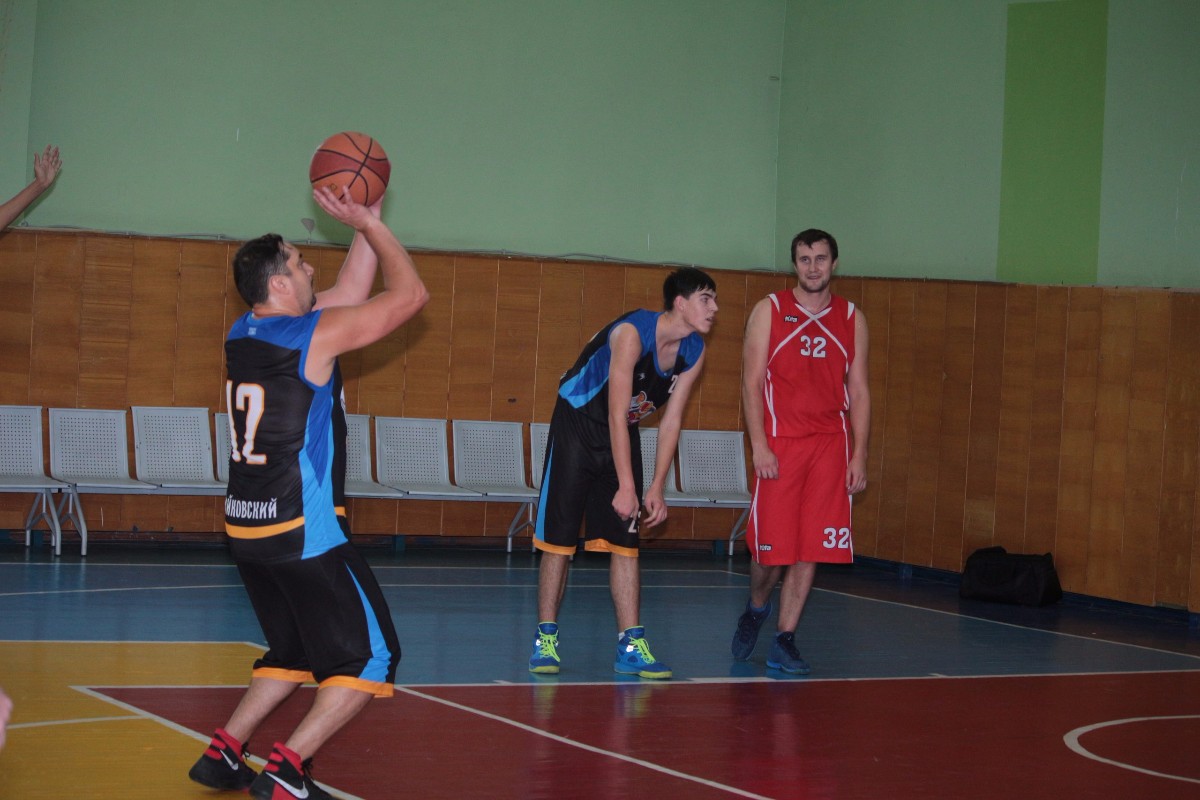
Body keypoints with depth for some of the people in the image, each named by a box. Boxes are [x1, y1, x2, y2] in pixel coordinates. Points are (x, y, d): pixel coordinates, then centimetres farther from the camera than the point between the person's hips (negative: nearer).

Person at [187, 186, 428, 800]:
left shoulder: (241, 334, 9)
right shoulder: (316, 334, -14)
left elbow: (347, 295, 20)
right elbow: (410, 294, -5)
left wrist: (364, 231, 18)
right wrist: (371, 225, 3)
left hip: (246, 531, 8)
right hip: (304, 531, -8)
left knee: (295, 653, 24)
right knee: (371, 657, 1)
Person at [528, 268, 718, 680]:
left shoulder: (694, 353, -6)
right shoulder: (633, 333, -27)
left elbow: (671, 421, 0)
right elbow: (617, 414, -27)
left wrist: (656, 488, -3)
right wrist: (626, 487, -27)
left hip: (623, 436, 6)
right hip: (577, 426, -6)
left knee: (625, 541, 0)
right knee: (558, 538, -5)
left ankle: (630, 645, 0)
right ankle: (545, 639, 4)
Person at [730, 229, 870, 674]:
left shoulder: (851, 319, 10)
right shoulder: (769, 311, 3)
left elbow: (858, 391, 11)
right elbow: (752, 382, -1)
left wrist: (859, 454, 3)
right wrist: (759, 445, -11)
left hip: (830, 445, 2)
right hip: (778, 446, -2)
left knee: (811, 550, -1)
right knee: (772, 547, -1)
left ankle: (784, 642, 8)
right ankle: (756, 610, 29)